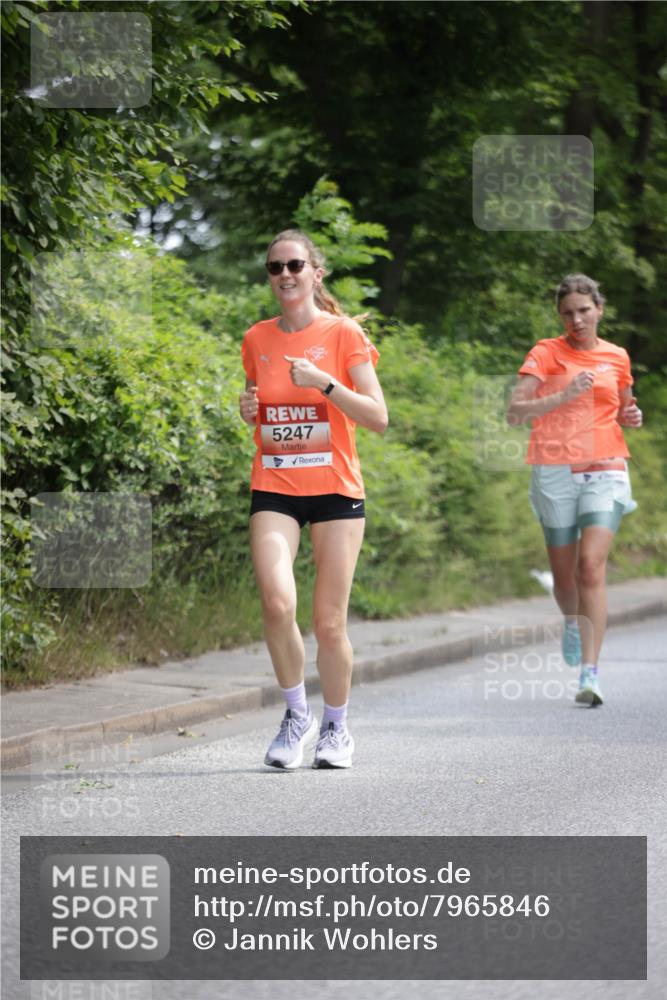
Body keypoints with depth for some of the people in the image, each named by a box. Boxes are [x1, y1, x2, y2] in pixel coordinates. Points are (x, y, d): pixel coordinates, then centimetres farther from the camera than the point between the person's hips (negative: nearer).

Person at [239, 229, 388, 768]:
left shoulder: (344, 334, -2)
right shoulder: (257, 339, 9)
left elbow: (378, 417, -6)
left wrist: (325, 382, -18)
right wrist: (249, 410, 1)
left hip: (335, 490, -2)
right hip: (274, 489, 2)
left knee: (330, 622, -1)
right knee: (278, 602, -20)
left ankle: (336, 726, 22)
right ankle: (296, 713, 3)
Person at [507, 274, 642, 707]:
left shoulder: (617, 357, 10)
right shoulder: (547, 353, 1)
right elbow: (515, 411, -9)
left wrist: (631, 417, 3)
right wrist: (563, 396, -22)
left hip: (605, 472, 0)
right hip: (555, 472, 0)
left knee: (592, 565, -16)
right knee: (564, 573, 8)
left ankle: (590, 675, -19)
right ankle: (572, 623, 45)